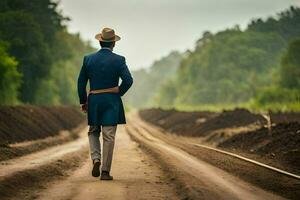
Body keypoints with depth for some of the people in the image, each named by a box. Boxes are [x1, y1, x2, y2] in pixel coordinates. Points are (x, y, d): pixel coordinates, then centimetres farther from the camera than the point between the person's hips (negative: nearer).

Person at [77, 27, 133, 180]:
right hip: (112, 102, -2)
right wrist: (119, 93, 1)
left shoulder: (88, 59, 2)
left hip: (93, 100, 2)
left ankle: (96, 159, -3)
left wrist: (83, 102, 12)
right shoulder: (118, 60, -6)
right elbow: (128, 80, -15)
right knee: (109, 136, 1)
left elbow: (81, 82, 3)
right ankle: (105, 172, 1)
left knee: (93, 132, 20)